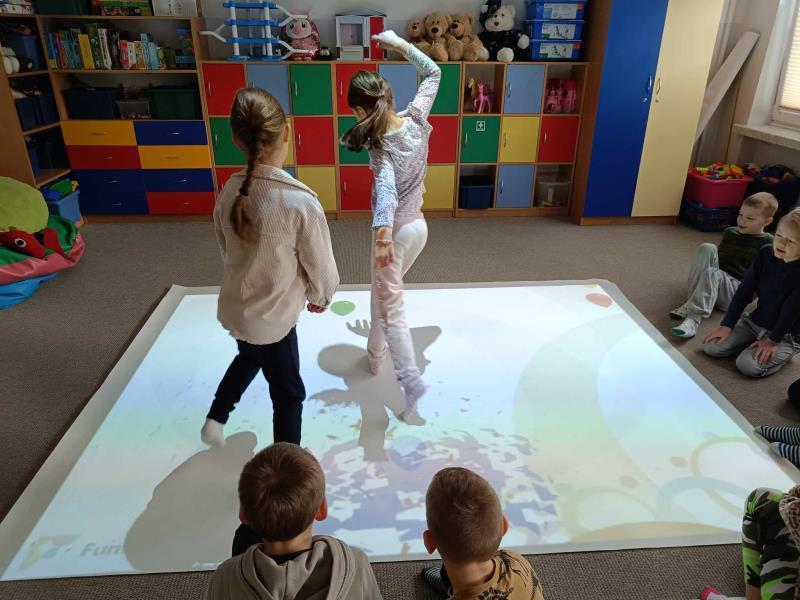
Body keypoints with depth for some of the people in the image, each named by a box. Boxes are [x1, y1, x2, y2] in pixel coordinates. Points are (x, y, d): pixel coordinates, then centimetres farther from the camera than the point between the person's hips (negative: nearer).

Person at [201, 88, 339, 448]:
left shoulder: (230, 192, -10)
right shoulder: (301, 202, -29)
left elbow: (227, 251, 4)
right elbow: (321, 266, -16)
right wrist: (320, 297, 5)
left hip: (235, 307, 6)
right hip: (272, 317, -6)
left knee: (249, 357, 38)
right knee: (288, 394, 17)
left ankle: (215, 420, 51)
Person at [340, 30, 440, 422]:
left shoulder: (381, 147, -23)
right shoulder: (416, 118, -7)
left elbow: (387, 188, -41)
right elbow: (433, 73, 10)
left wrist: (383, 234, -54)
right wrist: (402, 45, 7)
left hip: (396, 230, -7)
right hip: (419, 226, 7)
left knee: (391, 307, 3)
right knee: (384, 293, 25)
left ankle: (411, 380, 0)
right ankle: (376, 355, 42)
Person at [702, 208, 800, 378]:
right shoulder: (765, 254, -6)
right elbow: (745, 290, -5)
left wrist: (772, 340, -17)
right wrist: (727, 325, -6)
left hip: (783, 333, -5)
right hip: (754, 321, 5)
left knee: (748, 365, -24)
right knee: (711, 347, -8)